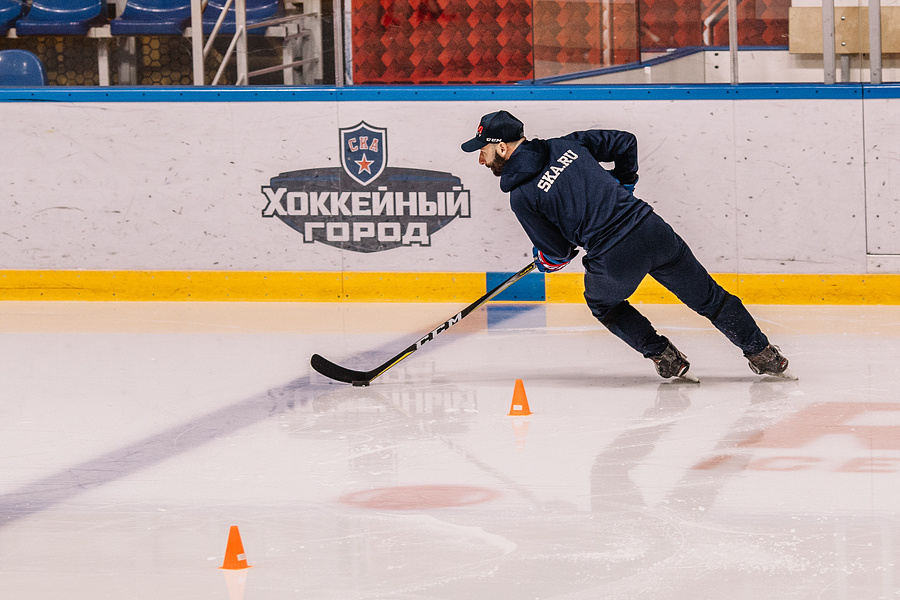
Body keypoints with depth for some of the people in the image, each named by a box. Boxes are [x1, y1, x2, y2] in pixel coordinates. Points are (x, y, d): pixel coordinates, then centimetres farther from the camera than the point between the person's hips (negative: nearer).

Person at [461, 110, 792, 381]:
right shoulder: (566, 145, 10)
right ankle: (763, 356, 23)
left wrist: (543, 261, 24)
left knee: (602, 302, 29)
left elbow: (556, 253, 0)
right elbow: (625, 142, 19)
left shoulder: (522, 197, -4)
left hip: (615, 260, -5)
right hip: (652, 229, 5)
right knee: (709, 298, 19)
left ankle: (666, 359, 22)